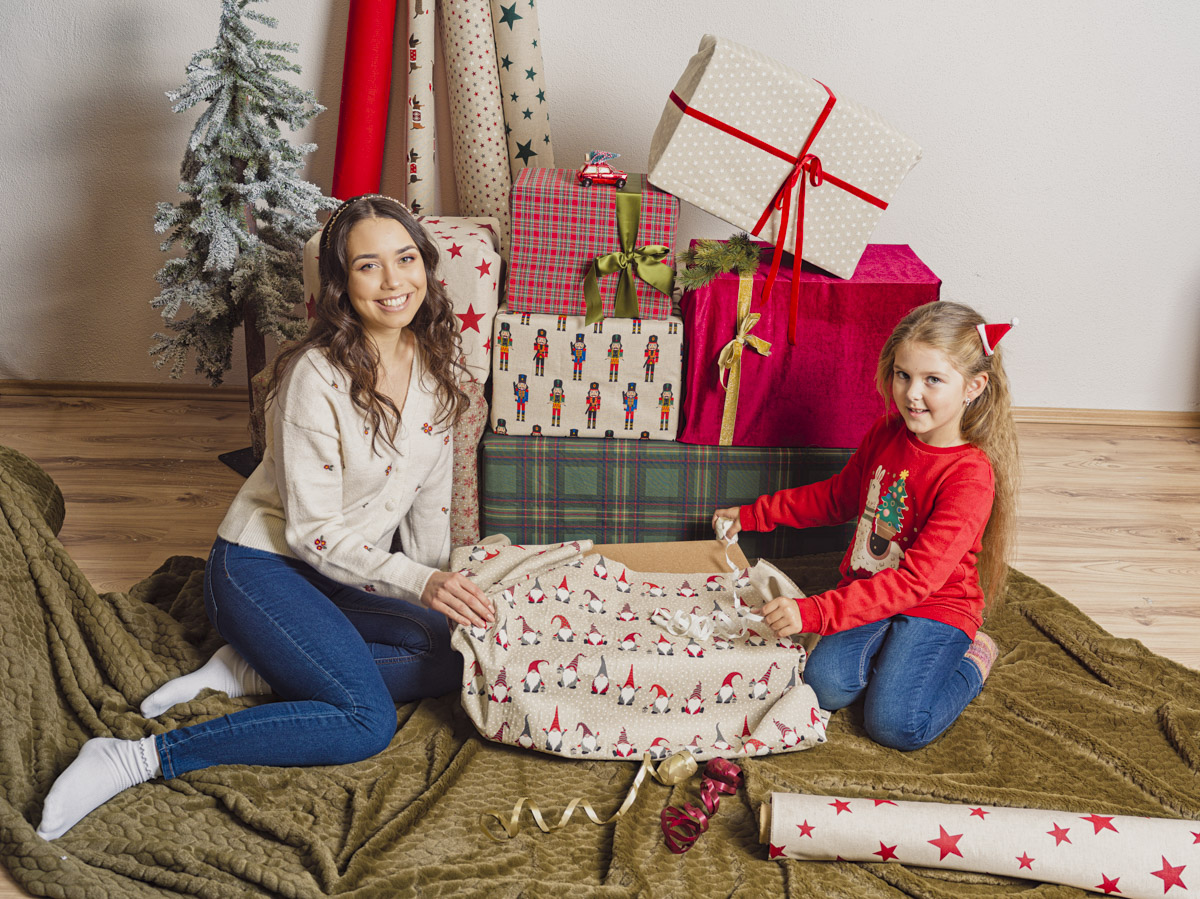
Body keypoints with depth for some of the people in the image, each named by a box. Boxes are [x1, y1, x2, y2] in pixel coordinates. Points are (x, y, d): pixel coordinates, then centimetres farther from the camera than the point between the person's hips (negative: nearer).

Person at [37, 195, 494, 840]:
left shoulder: (435, 356, -4)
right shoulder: (317, 376, -25)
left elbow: (429, 490, 7)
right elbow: (311, 531, -23)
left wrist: (441, 587, 7)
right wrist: (416, 583, -31)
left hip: (355, 565, 8)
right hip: (264, 565, -8)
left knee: (459, 656, -5)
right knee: (366, 725, -20)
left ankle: (251, 672, -2)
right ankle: (138, 759, -16)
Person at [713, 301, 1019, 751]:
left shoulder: (970, 476, -24)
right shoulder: (885, 434, -3)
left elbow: (918, 578, -32)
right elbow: (838, 496, 17)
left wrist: (815, 612, -40)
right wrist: (753, 515, 16)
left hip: (937, 606, -5)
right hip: (867, 594, 5)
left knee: (895, 724, -18)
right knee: (825, 687, -16)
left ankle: (972, 658, 8)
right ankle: (894, 650, 12)